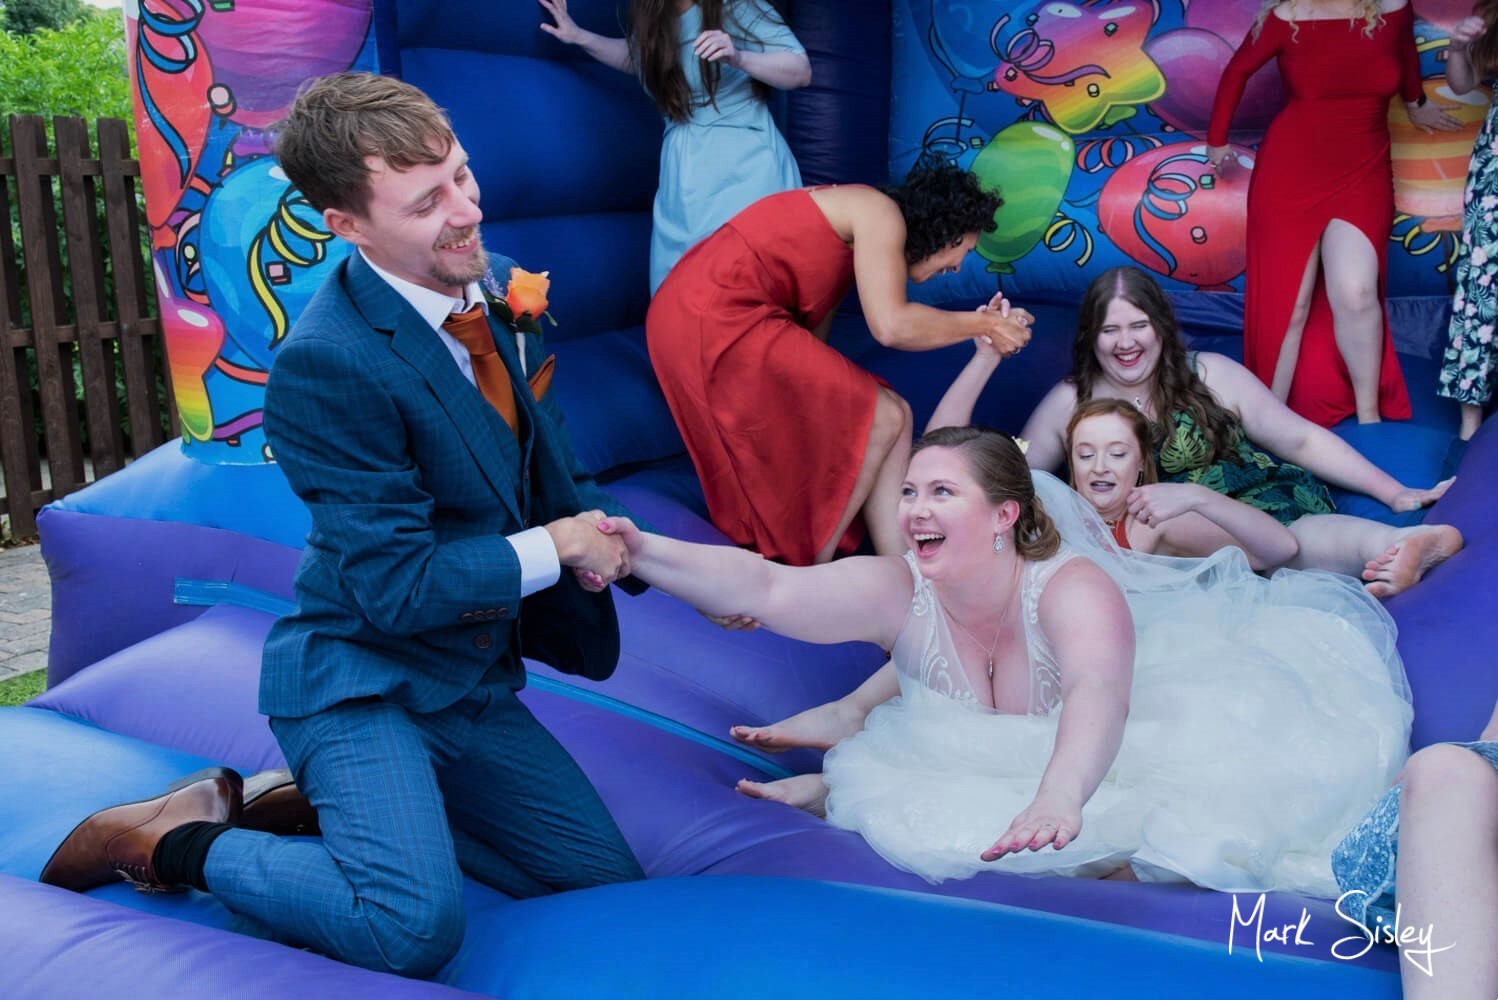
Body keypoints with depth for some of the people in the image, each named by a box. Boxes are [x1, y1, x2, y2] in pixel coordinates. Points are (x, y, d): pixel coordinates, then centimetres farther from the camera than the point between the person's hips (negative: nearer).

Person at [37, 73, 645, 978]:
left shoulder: (487, 290, -1)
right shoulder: (328, 365, -24)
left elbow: (539, 451, 14)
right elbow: (398, 587, -23)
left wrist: (593, 524, -6)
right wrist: (555, 546, -16)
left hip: (470, 681, 8)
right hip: (360, 680, -8)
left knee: (609, 887, 10)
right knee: (416, 926, -29)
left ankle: (308, 797, 18)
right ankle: (171, 840, -1)